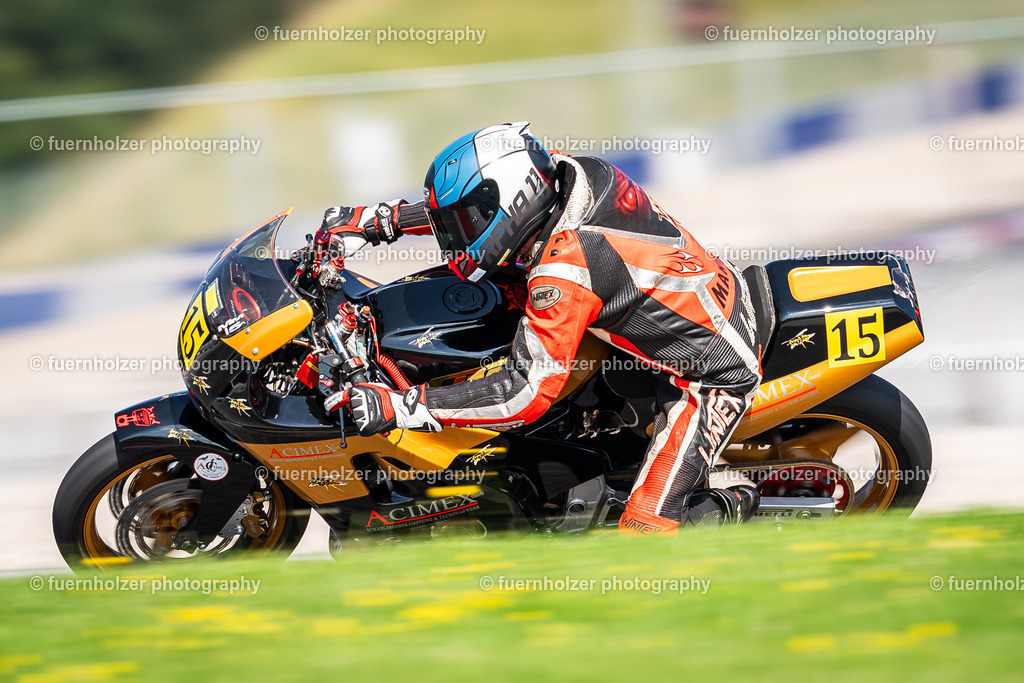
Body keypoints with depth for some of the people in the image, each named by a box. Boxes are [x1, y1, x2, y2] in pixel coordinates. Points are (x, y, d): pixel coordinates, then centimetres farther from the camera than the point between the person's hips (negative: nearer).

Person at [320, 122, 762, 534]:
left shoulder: (565, 271, -33)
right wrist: (376, 222, 6)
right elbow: (480, 204, 11)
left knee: (646, 530, -15)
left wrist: (398, 408, -34)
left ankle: (735, 509, 13)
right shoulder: (566, 173, -10)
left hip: (714, 377, -9)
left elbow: (526, 394, -32)